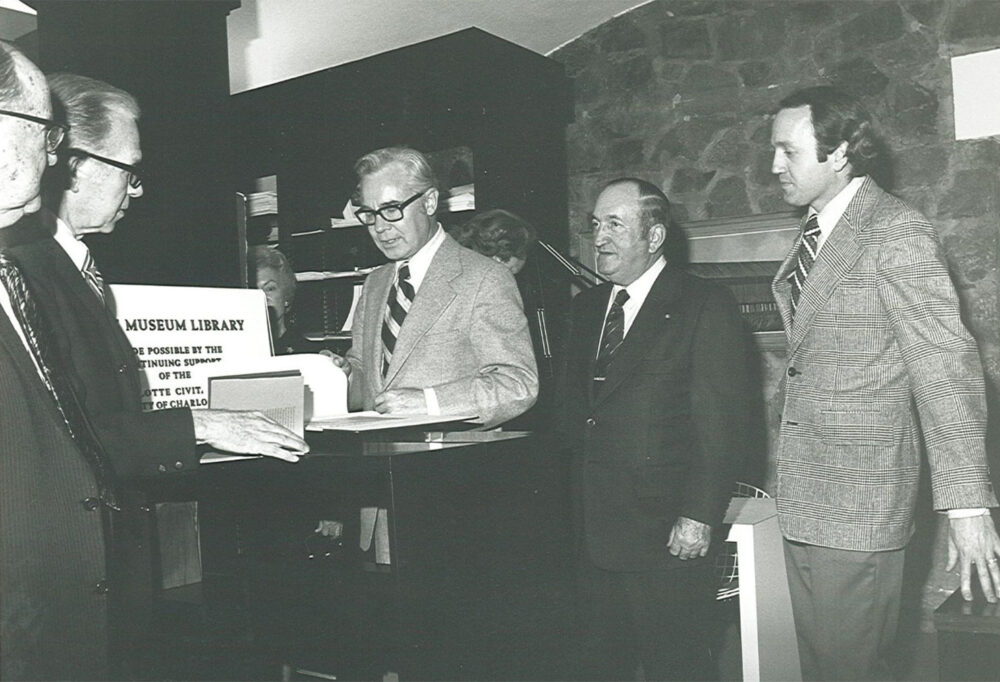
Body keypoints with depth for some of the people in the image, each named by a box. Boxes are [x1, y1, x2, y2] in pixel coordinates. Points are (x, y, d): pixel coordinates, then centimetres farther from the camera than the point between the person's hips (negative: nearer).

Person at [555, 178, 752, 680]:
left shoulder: (707, 306, -6)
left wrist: (699, 517, -16)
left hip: (668, 538, -6)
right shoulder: (586, 307, 14)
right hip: (593, 535, 6)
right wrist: (572, 512, 8)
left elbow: (721, 425, -11)